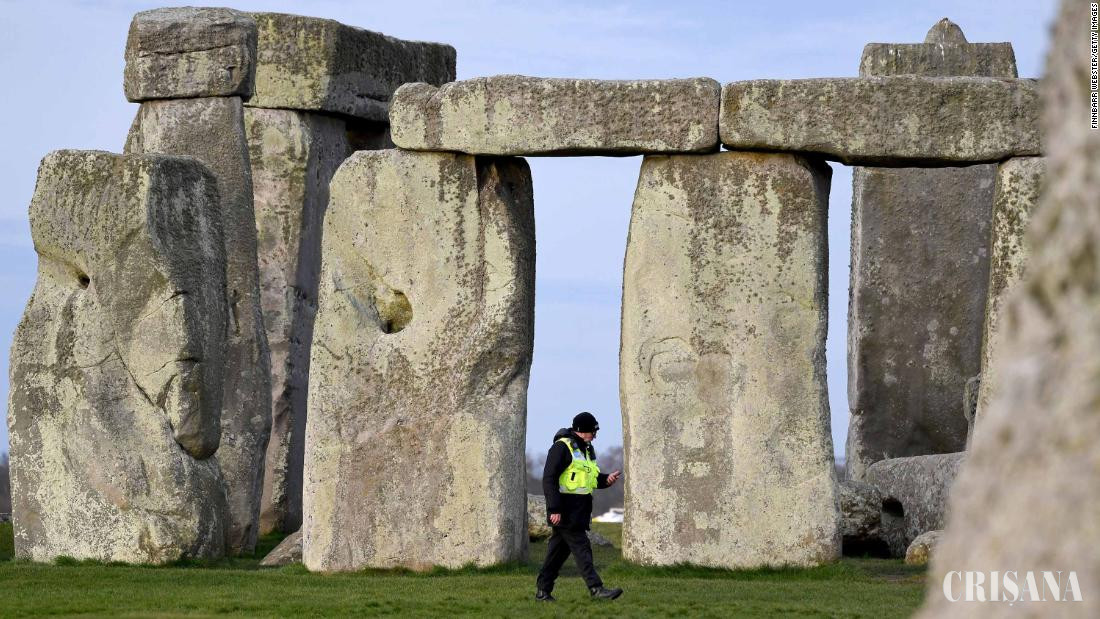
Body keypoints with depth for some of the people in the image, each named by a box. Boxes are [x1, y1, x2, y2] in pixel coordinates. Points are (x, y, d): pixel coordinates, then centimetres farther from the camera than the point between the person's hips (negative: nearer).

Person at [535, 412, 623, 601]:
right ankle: (596, 589, -14)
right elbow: (549, 479, -17)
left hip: (579, 510, 9)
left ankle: (542, 590, 16)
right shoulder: (562, 447, -13)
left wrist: (607, 480, 3)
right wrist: (554, 509, -22)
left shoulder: (586, 449, 17)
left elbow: (591, 477, 25)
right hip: (565, 510, -9)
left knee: (559, 549, 11)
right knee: (581, 548, -11)